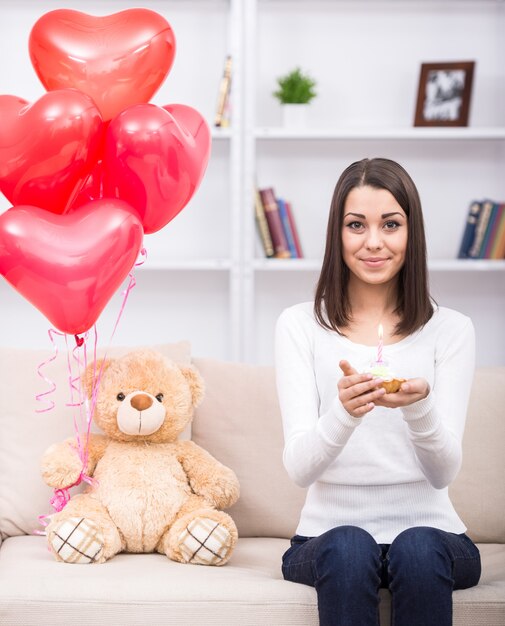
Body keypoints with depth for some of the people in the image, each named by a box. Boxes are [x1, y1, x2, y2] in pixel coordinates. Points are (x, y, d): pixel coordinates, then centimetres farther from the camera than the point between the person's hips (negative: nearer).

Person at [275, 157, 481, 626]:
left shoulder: (451, 330, 3)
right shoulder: (299, 325, 1)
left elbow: (443, 472, -6)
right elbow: (300, 469, -9)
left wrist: (419, 407, -28)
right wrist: (344, 411, -30)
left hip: (429, 530, 1)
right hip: (328, 531, 0)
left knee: (419, 550, -31)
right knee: (348, 547, -32)